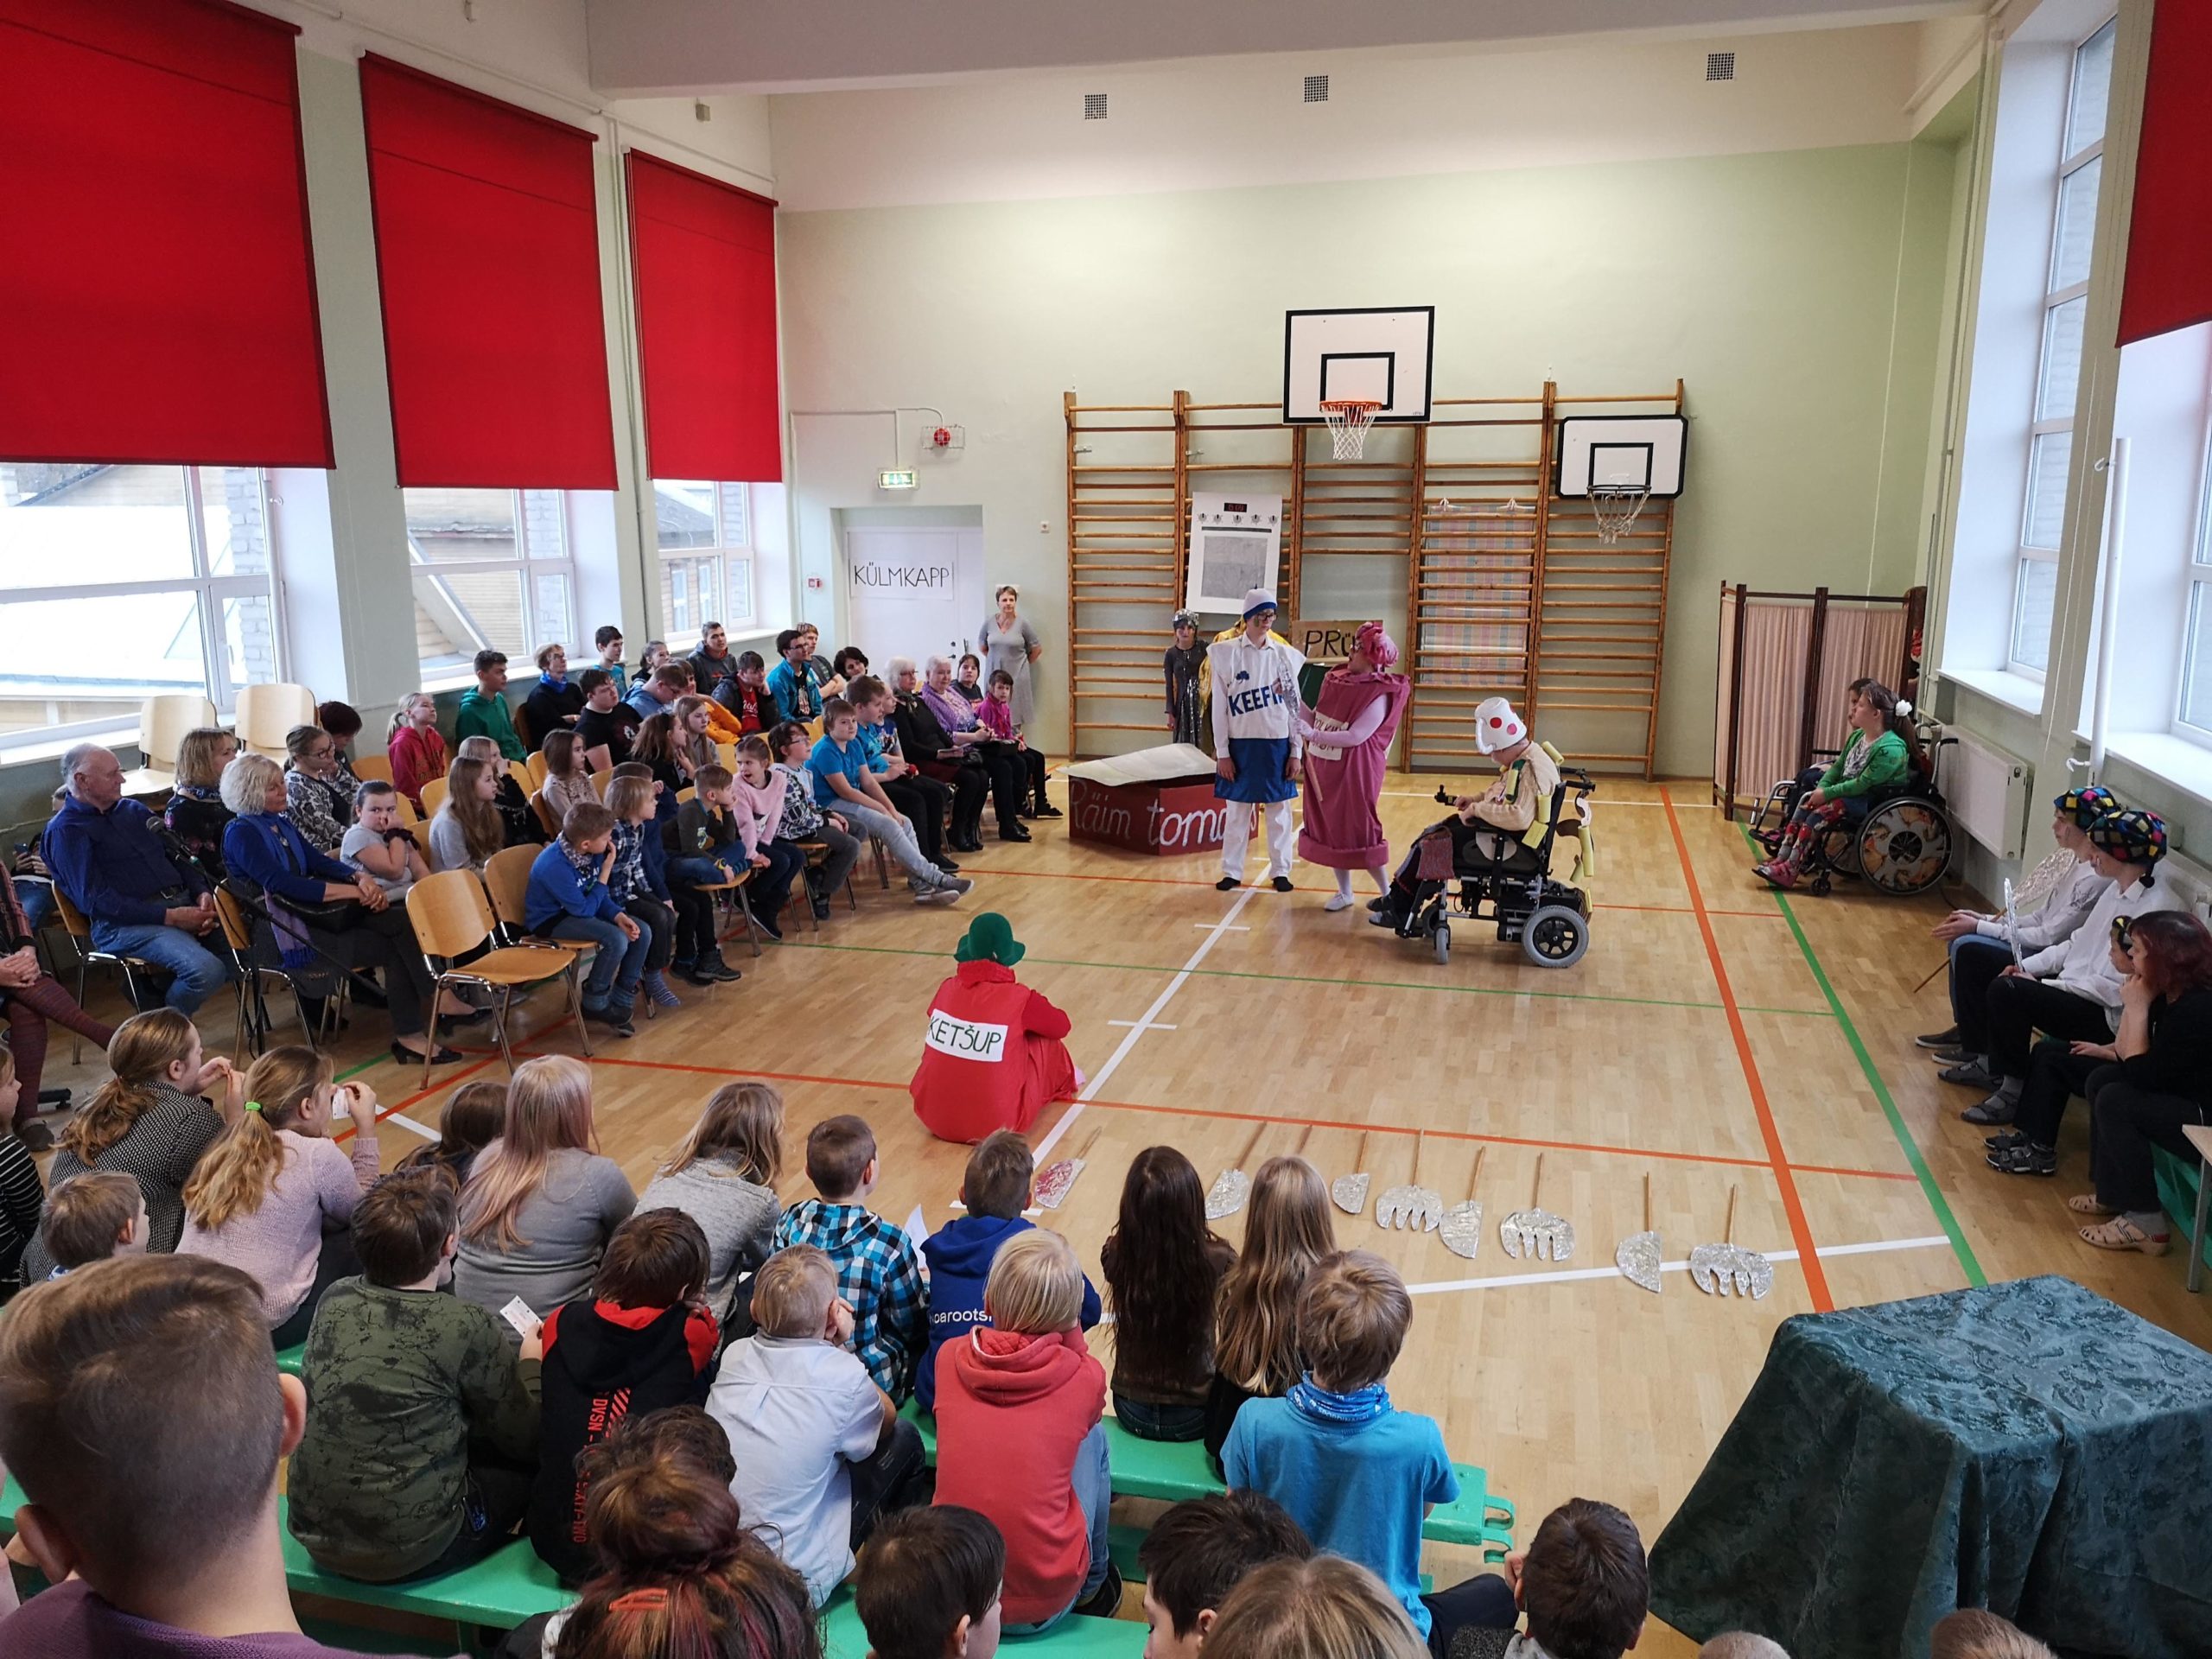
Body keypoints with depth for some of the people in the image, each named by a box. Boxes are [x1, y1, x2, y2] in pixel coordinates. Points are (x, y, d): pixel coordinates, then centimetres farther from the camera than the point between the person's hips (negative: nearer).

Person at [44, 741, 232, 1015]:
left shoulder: (133, 810, 21)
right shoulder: (65, 831, -1)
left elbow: (177, 857, 22)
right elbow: (95, 900, -11)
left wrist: (202, 893, -1)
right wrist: (169, 917, -17)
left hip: (184, 903, 8)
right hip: (125, 923, -7)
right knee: (206, 970, -32)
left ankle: (157, 985, 3)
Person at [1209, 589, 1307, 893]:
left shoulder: (1286, 655, 3)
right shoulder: (1226, 653, -3)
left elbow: (1295, 706, 4)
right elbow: (1219, 706, -2)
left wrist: (1297, 752, 1)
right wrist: (1222, 753, -5)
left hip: (1278, 745, 2)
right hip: (1241, 745, -1)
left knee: (1279, 811, 8)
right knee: (1237, 811, 6)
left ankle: (1280, 871, 18)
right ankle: (1232, 871, 16)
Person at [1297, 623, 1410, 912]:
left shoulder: (1379, 695, -16)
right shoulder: (1336, 681, 5)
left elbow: (1355, 737, -23)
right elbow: (1314, 720, 11)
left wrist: (1313, 735, -26)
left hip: (1354, 774, -7)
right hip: (1325, 770, 7)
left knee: (1358, 833, -2)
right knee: (1331, 829, 11)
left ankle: (1387, 892, 13)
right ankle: (1344, 892, 24)